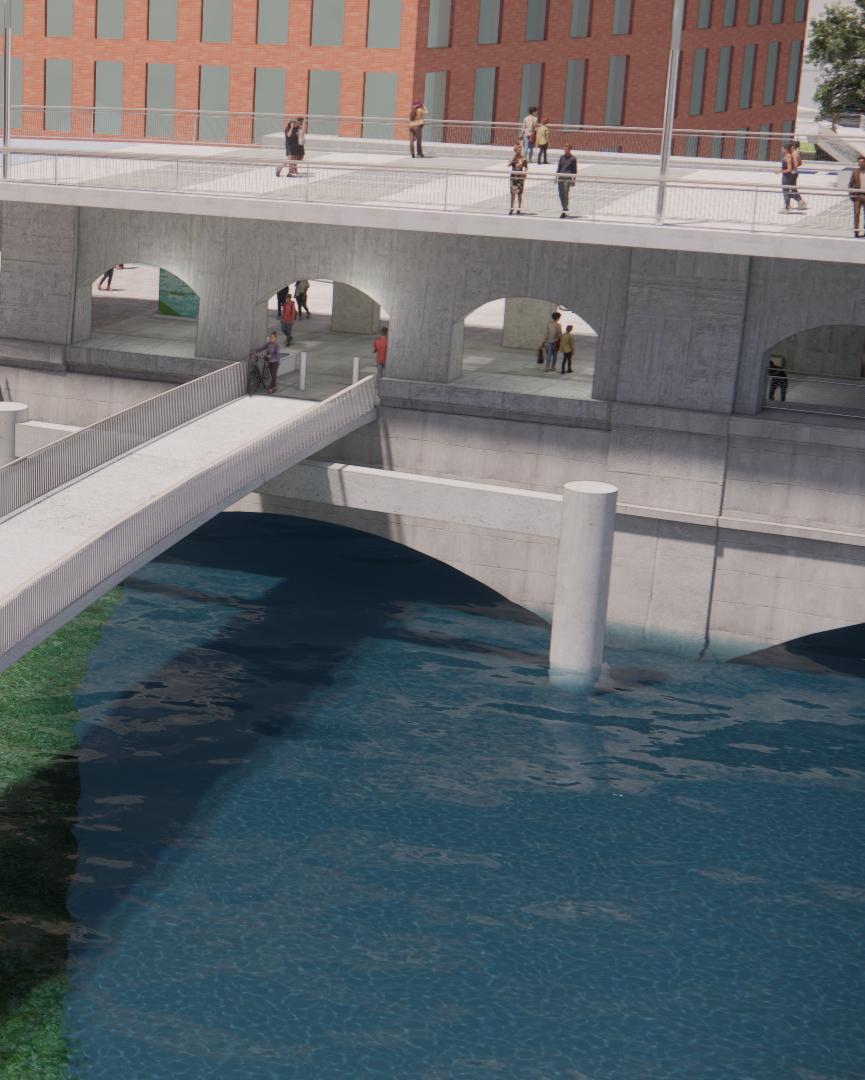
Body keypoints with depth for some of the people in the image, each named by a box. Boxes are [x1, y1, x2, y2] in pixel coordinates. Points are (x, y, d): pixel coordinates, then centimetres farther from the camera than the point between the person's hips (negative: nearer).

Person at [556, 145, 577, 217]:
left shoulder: (573, 159, 0)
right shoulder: (562, 157, 12)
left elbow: (574, 170, 1)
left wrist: (573, 180, -3)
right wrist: (556, 176, 12)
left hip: (568, 178, -5)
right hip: (560, 177, 5)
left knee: (566, 194, -14)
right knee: (561, 194, 5)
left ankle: (564, 211, -14)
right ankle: (564, 208, 18)